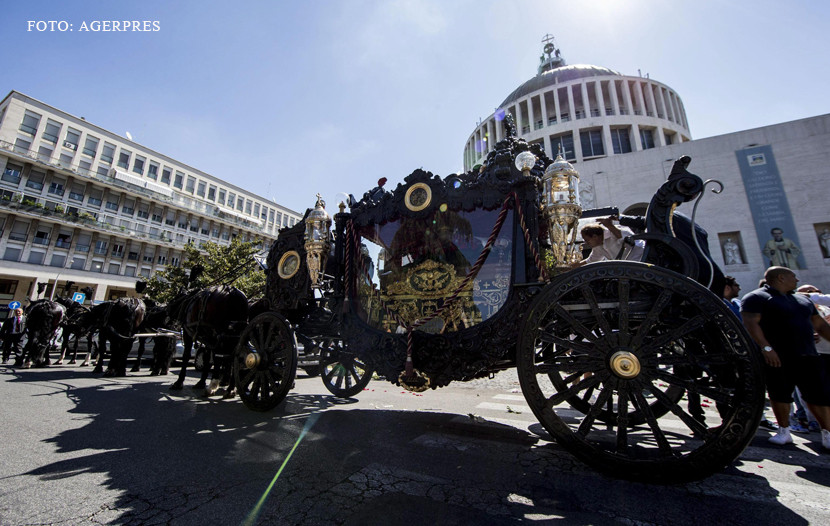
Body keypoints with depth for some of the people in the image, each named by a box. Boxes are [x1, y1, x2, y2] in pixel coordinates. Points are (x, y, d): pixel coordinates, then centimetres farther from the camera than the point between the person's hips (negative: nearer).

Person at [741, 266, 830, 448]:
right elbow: (751, 323, -18)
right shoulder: (756, 298, -7)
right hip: (776, 358, -6)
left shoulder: (803, 299, 20)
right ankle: (784, 431, 13)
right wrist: (766, 348, -25)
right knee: (779, 395, 1)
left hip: (809, 357, 7)